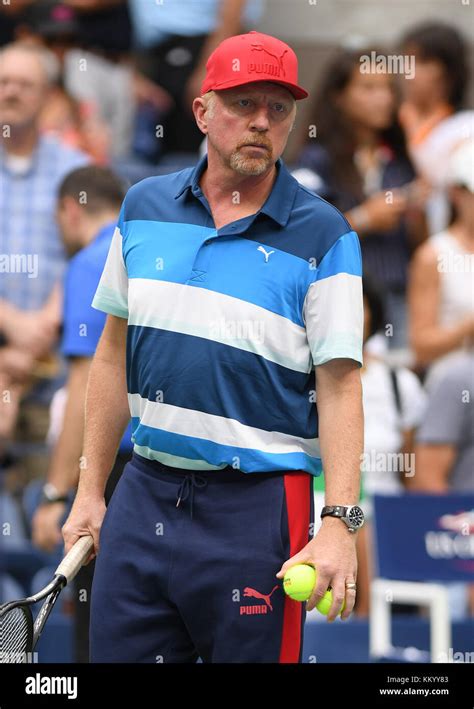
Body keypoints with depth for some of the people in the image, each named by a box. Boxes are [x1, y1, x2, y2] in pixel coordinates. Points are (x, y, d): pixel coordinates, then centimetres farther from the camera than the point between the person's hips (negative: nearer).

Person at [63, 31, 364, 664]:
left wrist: (339, 522, -18)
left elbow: (340, 386, -8)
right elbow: (114, 355, 14)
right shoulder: (144, 208, 8)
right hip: (145, 492, 4)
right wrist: (91, 490, 13)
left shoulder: (323, 236, -4)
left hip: (258, 507, -4)